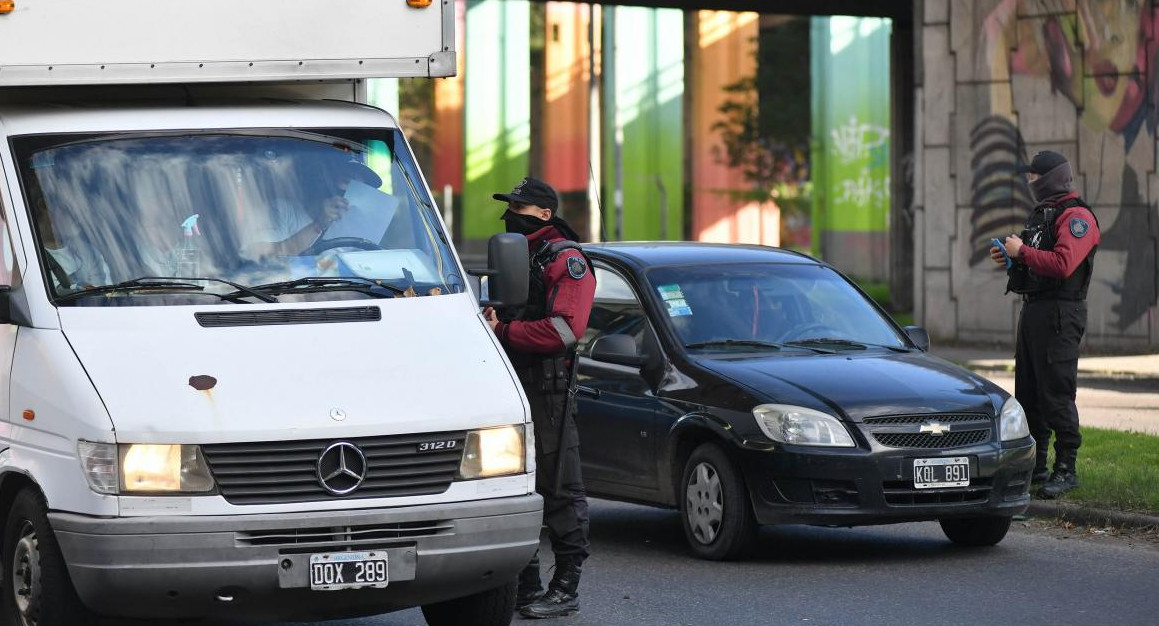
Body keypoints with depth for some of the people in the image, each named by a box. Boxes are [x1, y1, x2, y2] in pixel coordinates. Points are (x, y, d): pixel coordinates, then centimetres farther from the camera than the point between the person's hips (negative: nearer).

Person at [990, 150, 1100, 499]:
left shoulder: (1076, 217, -12)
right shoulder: (1042, 214, 19)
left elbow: (1063, 264, -26)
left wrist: (1022, 251, -18)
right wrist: (1010, 258, 9)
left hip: (1059, 313, -10)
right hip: (1033, 310, 10)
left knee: (1056, 392, -10)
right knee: (1028, 392, 12)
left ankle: (1066, 469, -6)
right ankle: (1035, 465, 20)